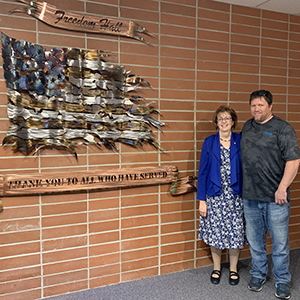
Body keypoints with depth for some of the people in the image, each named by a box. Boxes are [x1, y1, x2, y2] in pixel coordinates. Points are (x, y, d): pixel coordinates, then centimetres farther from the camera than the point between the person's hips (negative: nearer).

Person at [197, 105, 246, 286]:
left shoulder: (240, 141, 1)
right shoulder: (209, 142, 0)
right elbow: (203, 171, 0)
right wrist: (202, 200, -4)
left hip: (235, 196, 0)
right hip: (214, 196, 0)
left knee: (235, 233, 7)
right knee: (215, 233, 7)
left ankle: (233, 269, 29)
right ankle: (217, 268, 30)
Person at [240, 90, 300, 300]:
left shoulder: (283, 129, -7)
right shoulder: (247, 127, 11)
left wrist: (282, 188, -19)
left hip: (275, 197, -5)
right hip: (250, 196, 5)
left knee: (280, 242, 6)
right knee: (255, 241, 16)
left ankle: (282, 282, 24)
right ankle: (258, 274, 33)